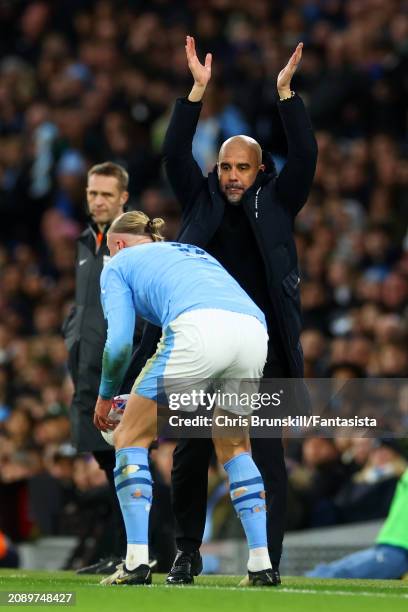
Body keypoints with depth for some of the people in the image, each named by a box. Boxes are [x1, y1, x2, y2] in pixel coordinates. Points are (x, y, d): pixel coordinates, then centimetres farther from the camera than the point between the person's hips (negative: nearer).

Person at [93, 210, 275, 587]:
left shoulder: (119, 265, 23)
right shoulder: (194, 253, 40)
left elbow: (119, 343, 10)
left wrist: (106, 396, 27)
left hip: (198, 330, -5)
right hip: (254, 329, 5)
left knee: (130, 438, 13)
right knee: (234, 446, 27)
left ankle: (137, 562, 2)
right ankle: (261, 564, 17)